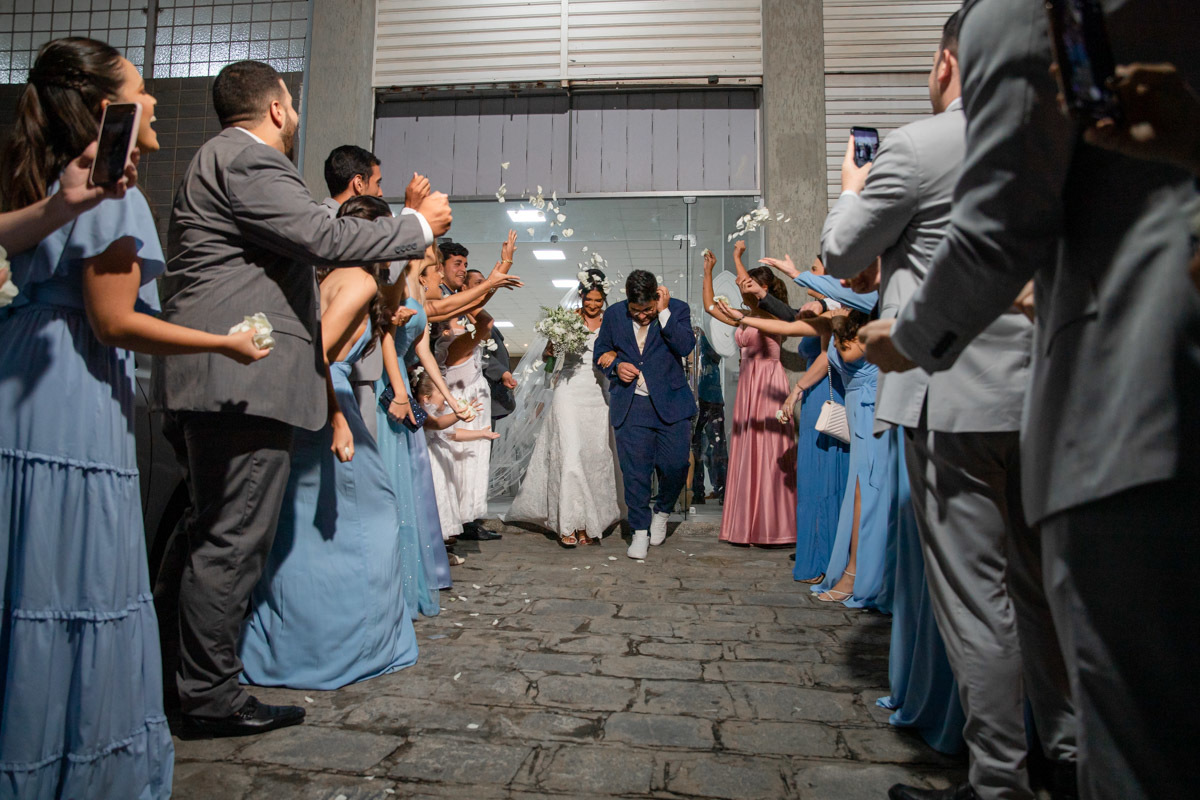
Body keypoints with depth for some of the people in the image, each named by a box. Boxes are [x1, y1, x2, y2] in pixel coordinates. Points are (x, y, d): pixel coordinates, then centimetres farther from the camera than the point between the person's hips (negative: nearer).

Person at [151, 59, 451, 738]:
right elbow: (324, 236, -18)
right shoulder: (250, 160, -9)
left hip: (210, 379, 12)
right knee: (233, 538, -5)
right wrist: (419, 225, -7)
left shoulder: (214, 160, 26)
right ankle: (213, 695, 7)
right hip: (244, 379, -12)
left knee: (206, 526, 19)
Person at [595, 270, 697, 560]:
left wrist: (664, 313, -20)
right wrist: (615, 366, -6)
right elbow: (600, 351, 14)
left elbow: (686, 346, -18)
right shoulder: (613, 314, 3)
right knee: (634, 472, 3)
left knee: (675, 464, -2)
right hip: (630, 407, 1)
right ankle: (640, 531, 18)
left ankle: (662, 511, 29)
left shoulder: (677, 309, -3)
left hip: (670, 404, -1)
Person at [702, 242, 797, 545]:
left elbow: (750, 289, -26)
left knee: (768, 456, -5)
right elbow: (710, 306, 20)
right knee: (748, 456, 8)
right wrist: (708, 272, 16)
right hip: (747, 386, 8)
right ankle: (750, 526, 14)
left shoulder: (771, 315, -7)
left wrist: (737, 257, -15)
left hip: (768, 386, -8)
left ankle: (772, 527, 2)